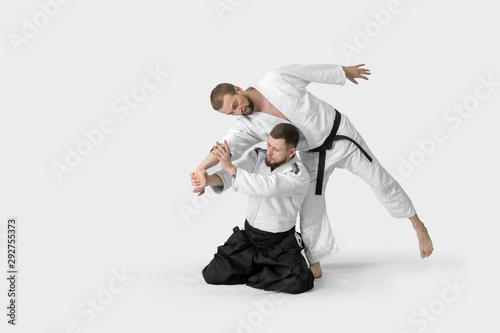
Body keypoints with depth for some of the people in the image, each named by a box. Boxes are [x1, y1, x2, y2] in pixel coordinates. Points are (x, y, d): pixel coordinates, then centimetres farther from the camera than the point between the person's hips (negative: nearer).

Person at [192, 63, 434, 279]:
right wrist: (202, 167, -51)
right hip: (313, 155, 3)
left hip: (339, 134, -2)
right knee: (311, 208, 2)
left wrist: (345, 71, 9)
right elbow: (227, 146, -31)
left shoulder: (276, 79, -20)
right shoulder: (248, 125, -14)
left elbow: (316, 71, -6)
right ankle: (314, 266, 18)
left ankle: (418, 226, 24)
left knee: (379, 179, 4)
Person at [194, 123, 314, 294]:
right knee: (213, 275, -7)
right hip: (249, 234, 5)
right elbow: (227, 176, -19)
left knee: (299, 283, -28)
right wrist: (208, 179, -41)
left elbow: (268, 187, -41)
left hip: (279, 241, -4)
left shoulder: (300, 176, -23)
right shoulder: (259, 156, -6)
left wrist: (231, 168, -46)